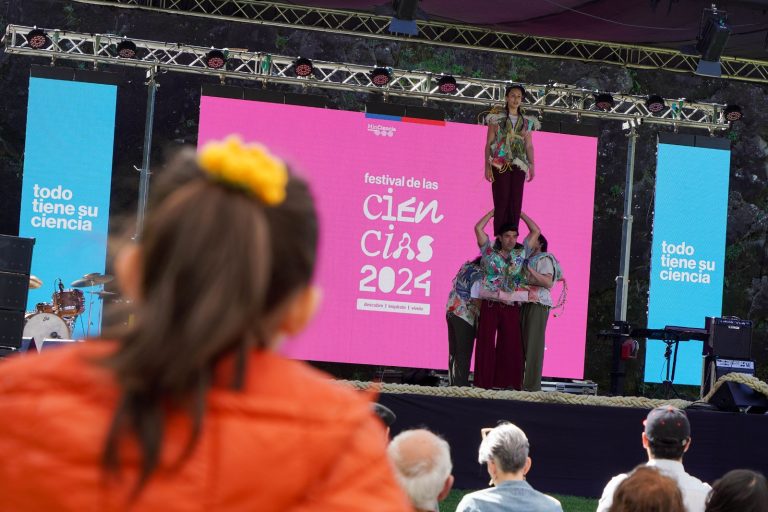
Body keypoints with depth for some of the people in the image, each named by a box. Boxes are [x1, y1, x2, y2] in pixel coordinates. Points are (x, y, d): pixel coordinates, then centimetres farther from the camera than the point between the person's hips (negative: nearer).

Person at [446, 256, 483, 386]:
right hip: (465, 315, -8)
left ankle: (452, 382, 12)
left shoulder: (465, 266, 14)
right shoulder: (478, 273, -12)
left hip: (451, 311, 8)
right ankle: (461, 383, -5)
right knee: (464, 353, -3)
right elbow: (477, 298, -17)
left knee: (453, 352, 11)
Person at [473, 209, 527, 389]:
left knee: (511, 345, -1)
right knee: (486, 344, -1)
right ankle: (484, 383, 2)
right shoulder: (490, 252, 6)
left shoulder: (520, 254, 10)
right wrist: (494, 212, 9)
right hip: (489, 305, -1)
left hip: (511, 307, 1)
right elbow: (478, 228, 2)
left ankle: (506, 382, 3)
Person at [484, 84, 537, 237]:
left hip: (518, 165, 3)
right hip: (500, 165, -3)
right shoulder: (497, 119, 4)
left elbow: (529, 145, 12)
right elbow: (489, 143, 2)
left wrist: (532, 165, 1)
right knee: (501, 201, -8)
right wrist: (487, 166, -6)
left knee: (516, 202, 0)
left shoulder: (526, 122, 13)